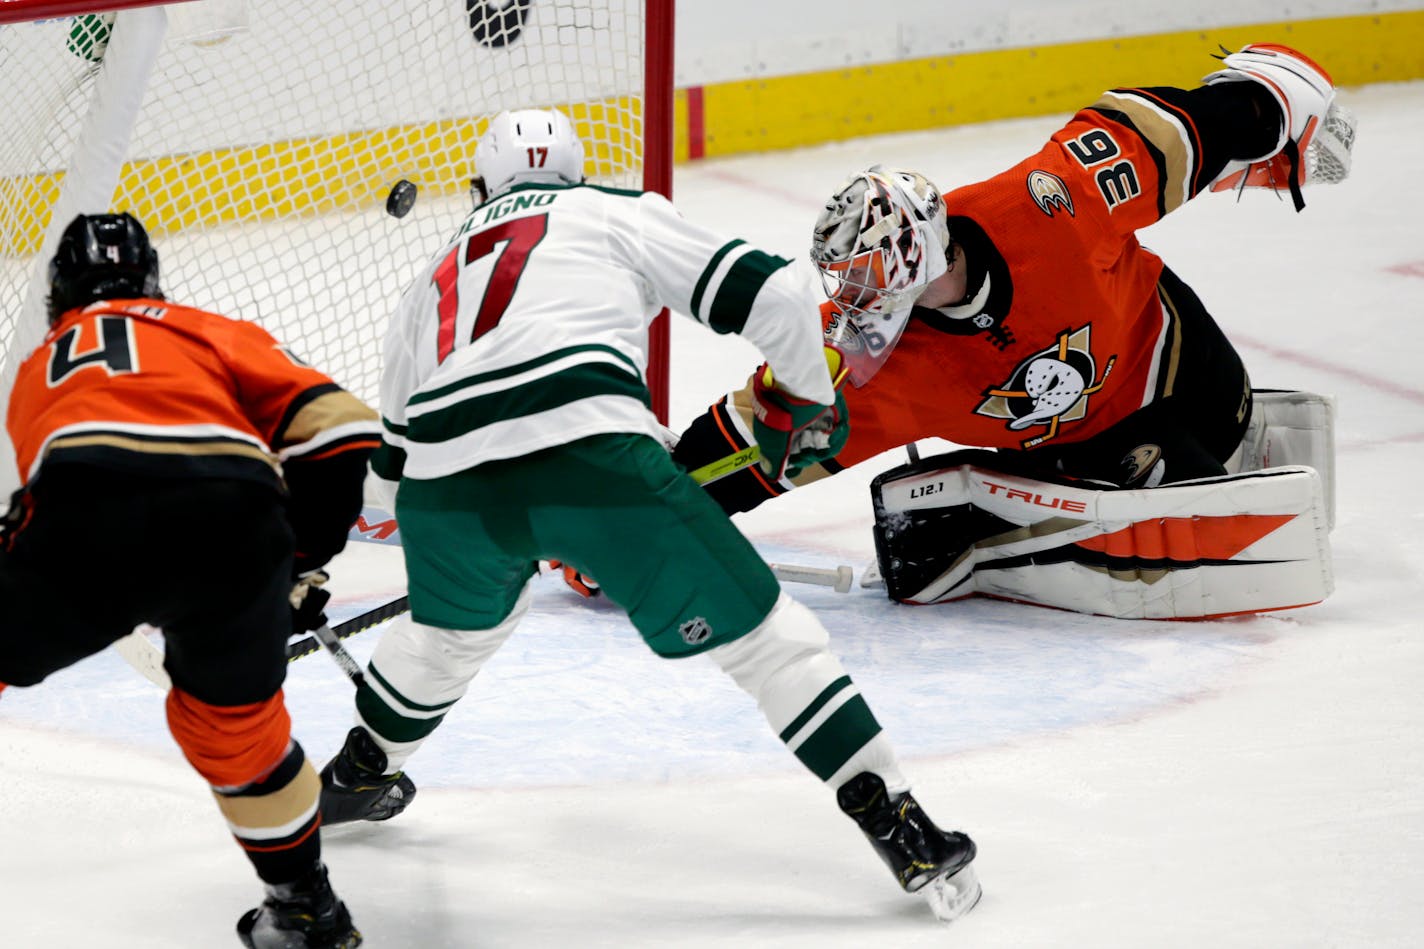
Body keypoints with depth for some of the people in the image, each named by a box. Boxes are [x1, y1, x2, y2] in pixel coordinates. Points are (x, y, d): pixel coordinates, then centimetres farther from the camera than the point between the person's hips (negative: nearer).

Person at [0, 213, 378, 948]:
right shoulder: (213, 334, 32)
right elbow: (337, 424, 18)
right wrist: (298, 562, 30)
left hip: (80, 510, -1)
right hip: (234, 517, 1)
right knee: (234, 721, 26)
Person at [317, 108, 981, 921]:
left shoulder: (434, 280, 34)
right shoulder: (619, 214, 23)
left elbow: (394, 455, 40)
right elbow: (773, 295, 13)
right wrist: (805, 401, 30)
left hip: (445, 485, 4)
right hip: (590, 449, -4)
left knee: (458, 624, 37)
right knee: (757, 630, 5)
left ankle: (356, 776, 54)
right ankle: (900, 828, -2)